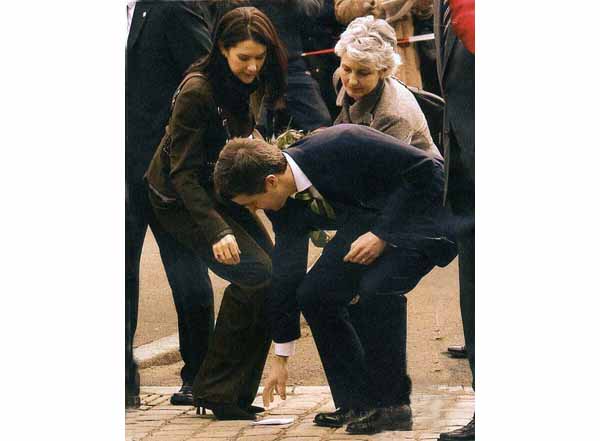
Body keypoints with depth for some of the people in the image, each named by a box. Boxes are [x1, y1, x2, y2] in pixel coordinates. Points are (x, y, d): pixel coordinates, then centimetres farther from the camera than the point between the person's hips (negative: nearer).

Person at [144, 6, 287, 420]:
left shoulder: (247, 85, 0)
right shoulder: (197, 91, -24)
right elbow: (184, 172, -25)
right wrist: (216, 231, -33)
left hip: (221, 192, 8)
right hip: (182, 201, -8)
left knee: (276, 274, -1)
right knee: (256, 276, -19)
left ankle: (237, 391, 9)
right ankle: (217, 389, -7)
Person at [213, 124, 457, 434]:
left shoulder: (342, 145, -33)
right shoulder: (284, 204, -9)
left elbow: (426, 168, -26)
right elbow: (285, 275, -1)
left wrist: (382, 234, -27)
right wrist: (280, 359, 4)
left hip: (421, 213, -8)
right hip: (368, 223, 8)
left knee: (375, 288, -30)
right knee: (314, 293, -7)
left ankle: (393, 404, -14)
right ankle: (356, 403, 4)